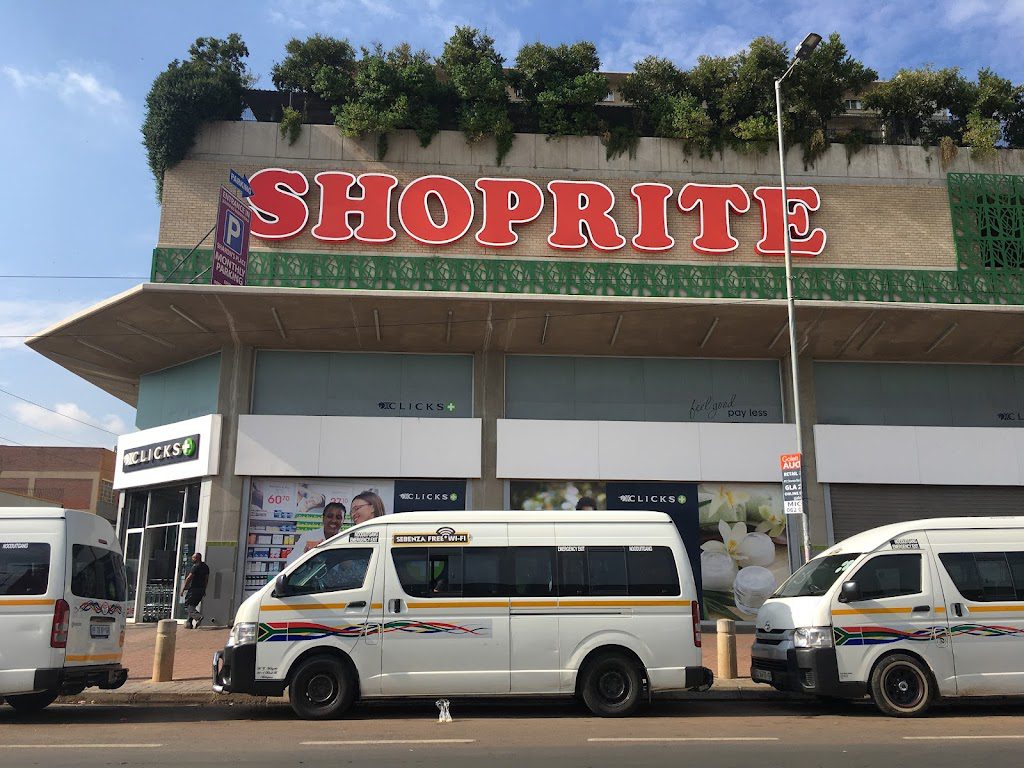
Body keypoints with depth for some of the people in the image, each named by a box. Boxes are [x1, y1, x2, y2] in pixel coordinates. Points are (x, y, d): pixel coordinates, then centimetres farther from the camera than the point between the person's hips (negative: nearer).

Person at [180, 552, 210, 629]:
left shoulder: (195, 566, -13)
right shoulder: (206, 567, 13)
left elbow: (189, 578, -14)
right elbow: (207, 579, 17)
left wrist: (183, 589, -9)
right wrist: (204, 590, 22)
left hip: (193, 589, -8)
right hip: (201, 590, 8)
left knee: (188, 605, -4)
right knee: (192, 606, 16)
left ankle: (198, 616, -25)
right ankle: (189, 624, 13)